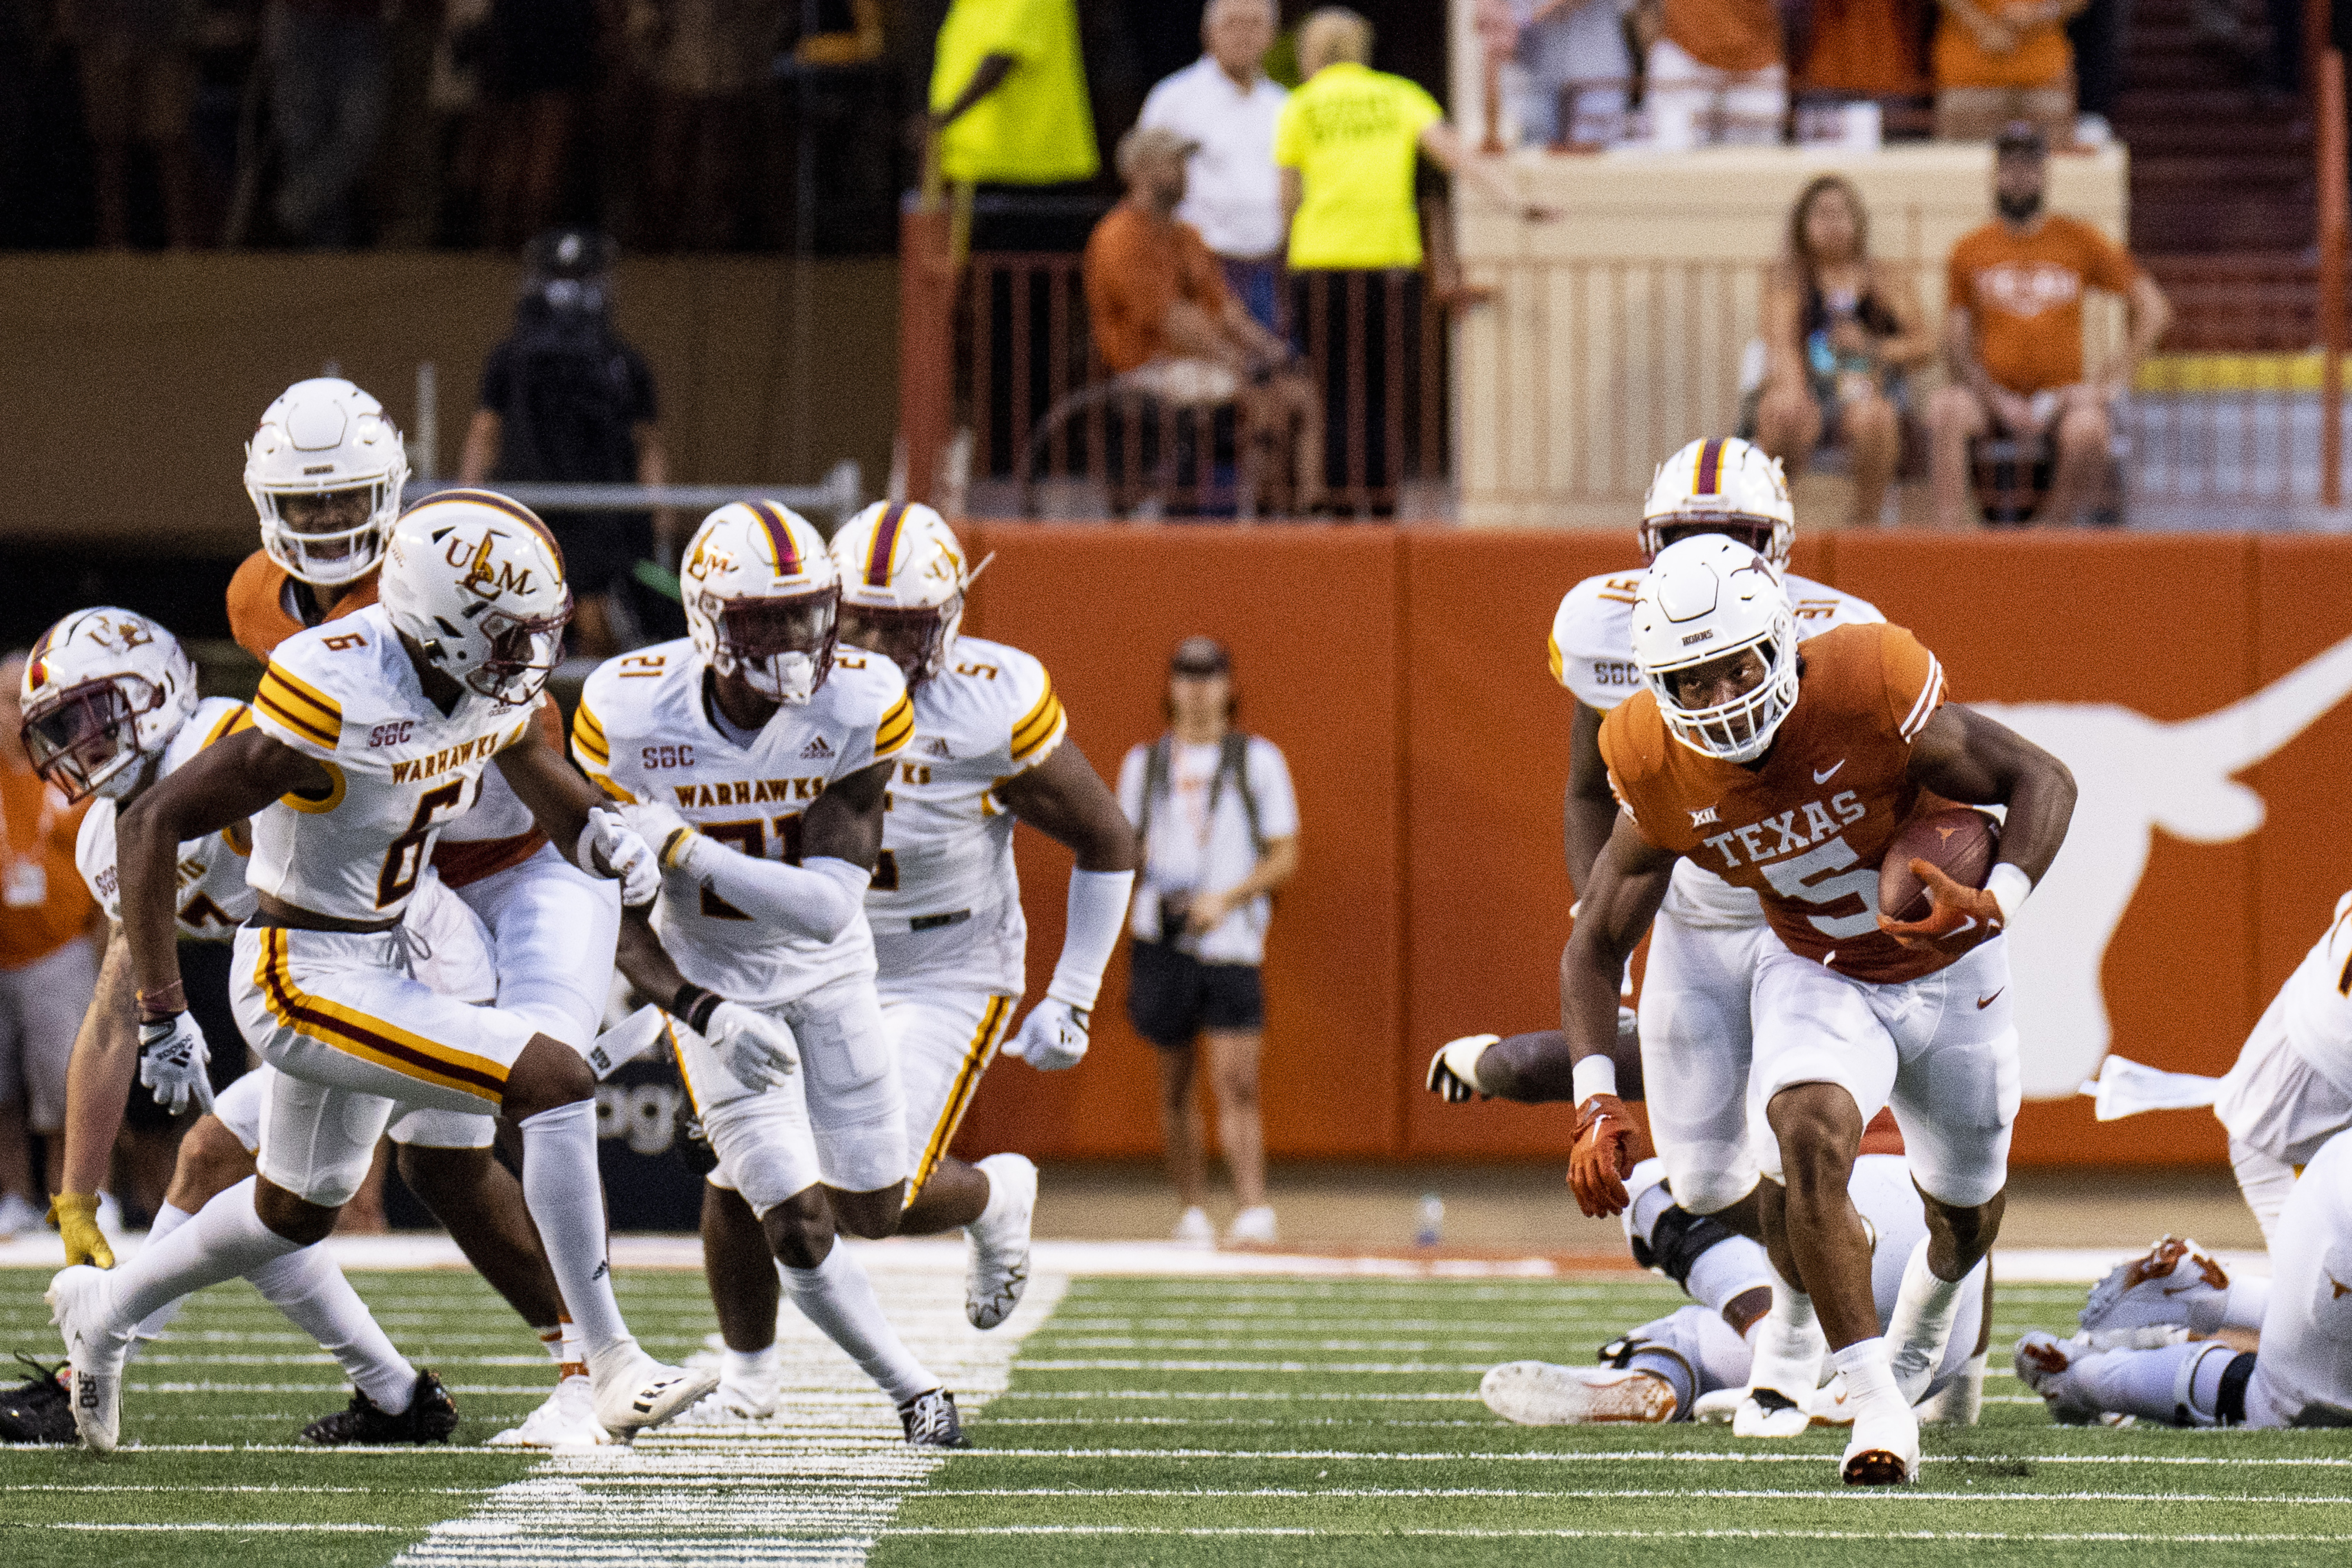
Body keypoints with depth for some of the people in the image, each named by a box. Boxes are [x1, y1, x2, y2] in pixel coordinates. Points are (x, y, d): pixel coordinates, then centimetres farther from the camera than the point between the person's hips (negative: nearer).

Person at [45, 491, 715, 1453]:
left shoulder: (491, 688, -6)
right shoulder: (338, 698, -29)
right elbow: (151, 825, -24)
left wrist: (604, 836, -5)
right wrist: (161, 1013, -24)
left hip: (382, 967, 9)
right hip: (307, 982, -9)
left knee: (298, 1212, 29)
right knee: (553, 1081, -21)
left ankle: (104, 1310, 51)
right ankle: (611, 1366, -17)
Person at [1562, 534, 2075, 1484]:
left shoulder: (1866, 693, -32)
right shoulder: (1660, 773, -21)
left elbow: (2040, 781, -24)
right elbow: (1597, 946, -9)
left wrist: (1998, 901, -43)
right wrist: (1597, 1103, -23)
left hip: (1950, 974, 0)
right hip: (1819, 977, 0)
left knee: (1966, 1216, 17)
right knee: (1809, 1137, -31)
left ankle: (1918, 1335, 56)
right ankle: (1876, 1406, -17)